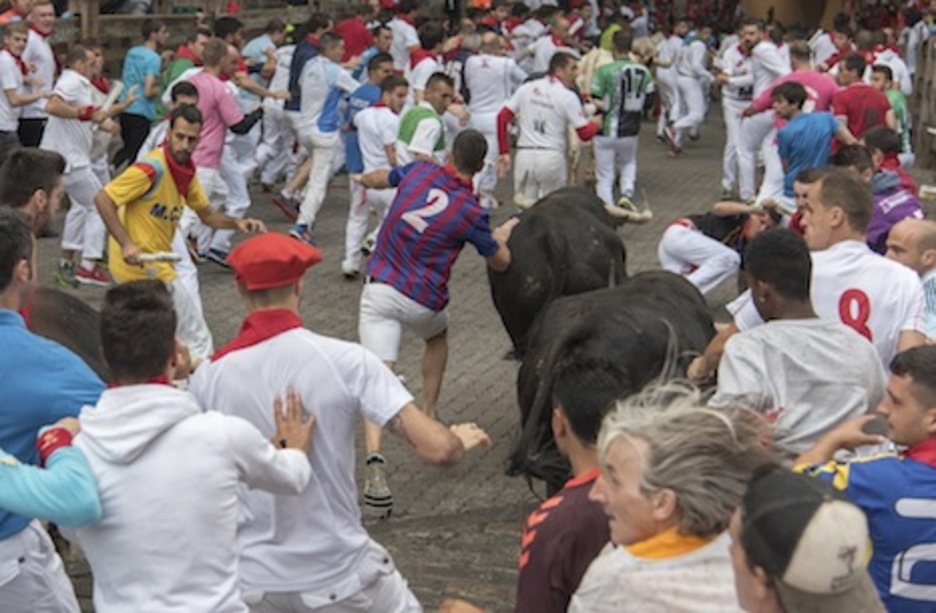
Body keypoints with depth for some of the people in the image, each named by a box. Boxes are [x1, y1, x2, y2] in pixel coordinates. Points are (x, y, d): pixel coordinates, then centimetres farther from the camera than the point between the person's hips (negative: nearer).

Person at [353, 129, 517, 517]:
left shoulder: (418, 171, -1)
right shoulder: (471, 212, -8)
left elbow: (378, 179, 21)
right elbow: (500, 262, 8)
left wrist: (363, 179, 45)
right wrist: (503, 234, 29)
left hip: (379, 287, 1)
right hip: (423, 302, -1)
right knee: (437, 338, 34)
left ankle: (374, 464, -26)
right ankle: (428, 420, 37)